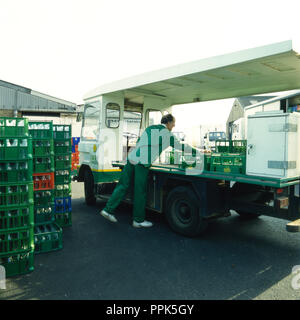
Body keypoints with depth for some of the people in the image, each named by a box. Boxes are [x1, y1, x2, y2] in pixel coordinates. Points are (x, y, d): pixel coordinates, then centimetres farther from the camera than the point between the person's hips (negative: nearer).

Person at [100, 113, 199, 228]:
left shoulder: (149, 128, 23)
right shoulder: (166, 133, 4)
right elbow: (179, 146, 10)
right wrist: (196, 151, 22)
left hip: (132, 158, 7)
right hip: (142, 163, -7)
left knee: (123, 186, 11)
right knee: (140, 192, 1)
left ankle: (108, 210, 12)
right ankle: (138, 220, 11)